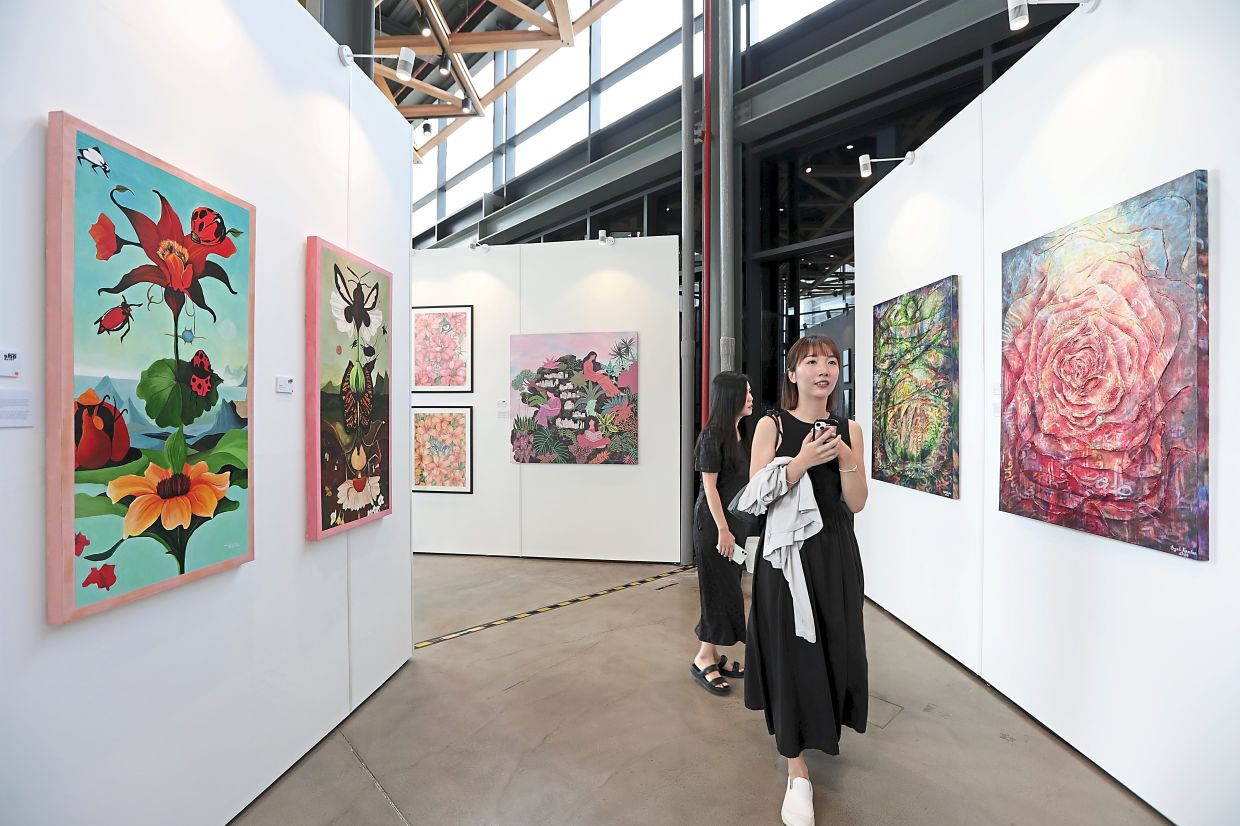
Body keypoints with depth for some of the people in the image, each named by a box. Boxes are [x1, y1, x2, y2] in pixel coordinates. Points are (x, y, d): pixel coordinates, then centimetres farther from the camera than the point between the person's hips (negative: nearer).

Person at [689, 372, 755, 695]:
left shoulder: (739, 433, 10)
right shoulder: (713, 435, -15)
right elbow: (710, 486, -16)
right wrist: (723, 529, -17)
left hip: (735, 519, 8)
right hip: (714, 521, -8)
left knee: (729, 587, 13)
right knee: (720, 588, -1)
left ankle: (713, 655, 25)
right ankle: (703, 659, 14)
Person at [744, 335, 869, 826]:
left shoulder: (849, 429, 3)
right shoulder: (772, 426, -7)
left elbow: (856, 503, -1)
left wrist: (847, 459, -18)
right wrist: (802, 462, -25)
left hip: (835, 552, 4)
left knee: (835, 645, 16)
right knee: (792, 651, 2)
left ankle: (822, 724, 48)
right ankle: (797, 773, 17)